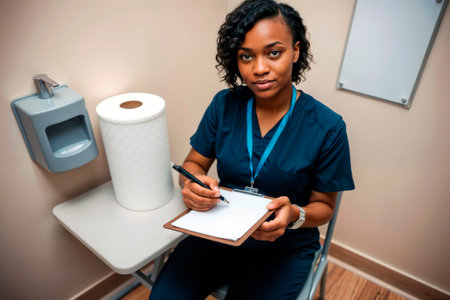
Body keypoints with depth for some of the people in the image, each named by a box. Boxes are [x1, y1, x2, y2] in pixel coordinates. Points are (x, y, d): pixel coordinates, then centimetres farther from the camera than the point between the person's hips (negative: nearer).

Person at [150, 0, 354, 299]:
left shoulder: (328, 127, -15)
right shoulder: (224, 104, -6)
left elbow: (324, 205, -4)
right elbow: (194, 163, 2)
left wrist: (295, 215, -27)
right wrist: (194, 184, -22)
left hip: (284, 249, -1)